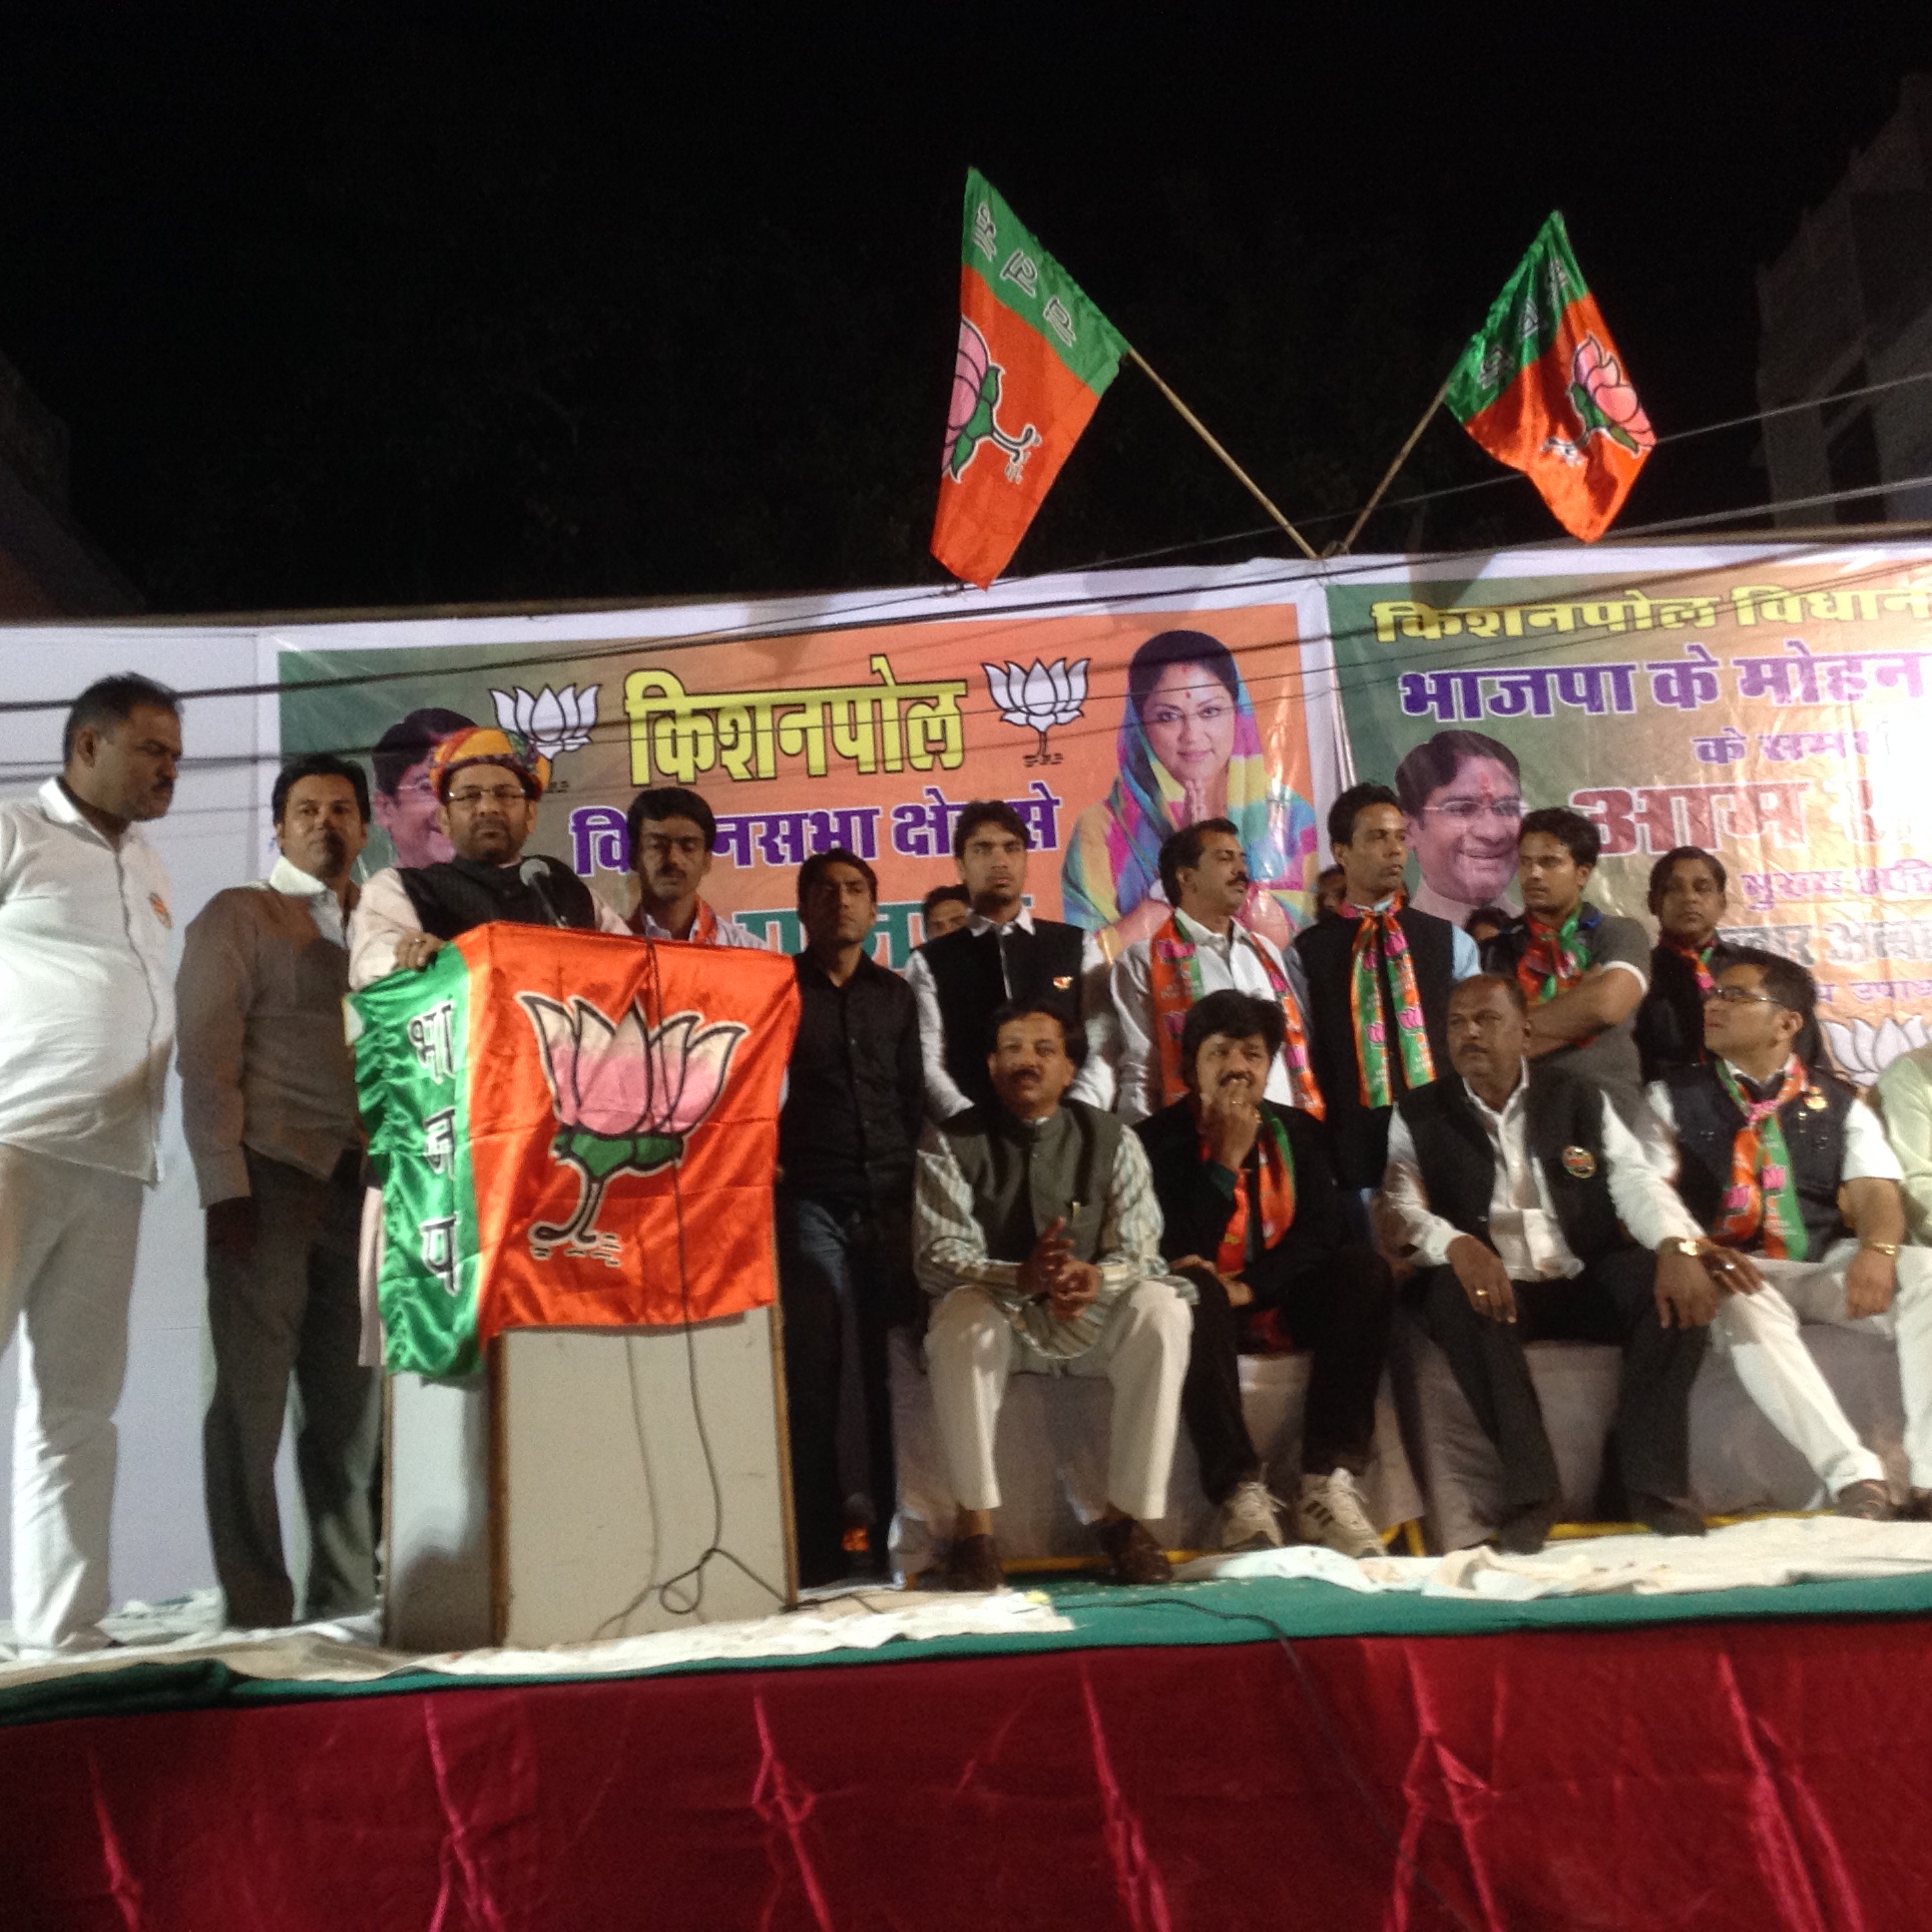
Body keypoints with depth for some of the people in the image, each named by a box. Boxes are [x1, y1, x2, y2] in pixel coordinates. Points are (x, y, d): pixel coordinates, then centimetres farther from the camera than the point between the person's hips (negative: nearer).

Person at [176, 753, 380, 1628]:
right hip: (272, 1173, -4)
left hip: (363, 1178, 4)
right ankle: (256, 1604, 6)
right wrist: (225, 1187, -11)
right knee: (254, 1392, -2)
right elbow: (205, 1058, -2)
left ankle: (347, 1594, 14)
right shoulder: (238, 916, 6)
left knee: (352, 1397, 4)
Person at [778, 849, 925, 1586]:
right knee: (812, 1376, -3)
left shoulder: (896, 995, 16)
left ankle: (897, 1536, 8)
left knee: (895, 1372, 0)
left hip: (893, 1201, 2)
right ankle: (816, 1546, 3)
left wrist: (920, 1179, 7)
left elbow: (915, 1095, 16)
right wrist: (765, 1161, -7)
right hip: (809, 1202, -2)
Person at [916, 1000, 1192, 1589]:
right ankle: (974, 1524, -24)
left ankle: (1127, 1515, -19)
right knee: (960, 1316, -35)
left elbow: (1138, 1252, -8)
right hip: (995, 1312, -1)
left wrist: (1096, 1277, -33)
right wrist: (1022, 1278, -34)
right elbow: (937, 1256, -14)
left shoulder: (1111, 1139, -2)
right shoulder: (949, 1144, -6)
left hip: (1094, 1316, 2)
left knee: (1161, 1310, -28)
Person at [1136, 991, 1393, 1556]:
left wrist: (1248, 1288, -19)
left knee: (1364, 1270, -23)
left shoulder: (1296, 1131, 8)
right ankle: (1241, 1493, -39)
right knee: (1194, 1291, -37)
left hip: (1278, 1297, 4)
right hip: (1210, 1303, -4)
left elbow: (1320, 1231, -4)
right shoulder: (1159, 1138, -6)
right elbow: (1181, 1253, -16)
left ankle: (1327, 1484, -27)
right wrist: (1227, 1159, -19)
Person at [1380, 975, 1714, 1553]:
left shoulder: (1578, 1099, 11)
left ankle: (1648, 1479, -15)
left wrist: (1679, 1246, -23)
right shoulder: (1419, 1114, 6)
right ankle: (1529, 1485, -25)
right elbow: (1400, 1208, -8)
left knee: (1676, 1284, -24)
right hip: (1491, 1288, -2)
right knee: (1455, 1294, -35)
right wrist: (1458, 1246, -31)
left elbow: (1636, 1180, -1)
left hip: (1586, 1284, 2)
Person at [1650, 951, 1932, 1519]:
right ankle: (1854, 1476, -40)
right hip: (1741, 1273, -2)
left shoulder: (1839, 1103, 14)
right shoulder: (1673, 1096, 9)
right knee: (1744, 1303, -37)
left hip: (1830, 1267, 2)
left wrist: (1877, 1251, -25)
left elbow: (1876, 1193, 0)